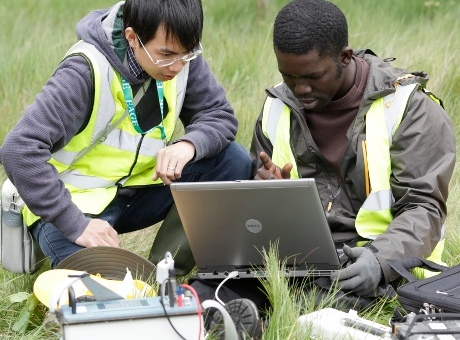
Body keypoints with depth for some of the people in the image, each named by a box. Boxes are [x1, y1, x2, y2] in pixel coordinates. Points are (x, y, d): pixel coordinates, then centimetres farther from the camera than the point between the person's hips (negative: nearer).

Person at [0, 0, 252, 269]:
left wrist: (188, 145, -28)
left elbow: (220, 116, -4)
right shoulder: (87, 71, -27)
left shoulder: (182, 55, -10)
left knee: (234, 161, -14)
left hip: (137, 187, 7)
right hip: (78, 200, -6)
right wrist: (76, 224, -34)